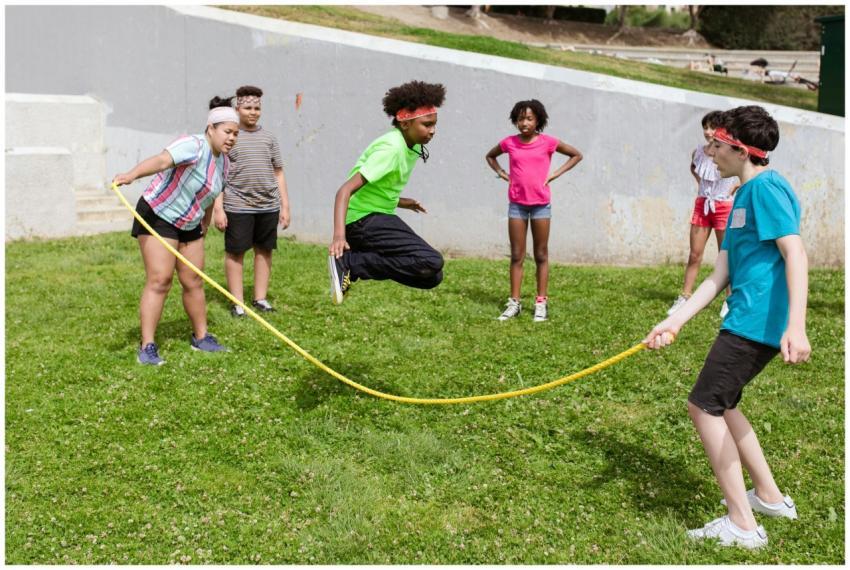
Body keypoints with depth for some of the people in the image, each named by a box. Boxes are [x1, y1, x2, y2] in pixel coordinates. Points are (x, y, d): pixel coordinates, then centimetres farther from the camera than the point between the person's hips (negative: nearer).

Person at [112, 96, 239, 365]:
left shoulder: (224, 162, 4)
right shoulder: (194, 146, -22)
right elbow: (161, 161, -42)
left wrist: (204, 227, 26)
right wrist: (131, 174, -59)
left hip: (189, 224, 8)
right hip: (157, 216, -8)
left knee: (193, 282, 10)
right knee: (159, 280, -14)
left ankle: (201, 337, 24)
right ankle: (147, 347, -10)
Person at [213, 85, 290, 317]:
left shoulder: (269, 138, 12)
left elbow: (278, 174, 15)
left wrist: (285, 206, 11)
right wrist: (218, 208, -8)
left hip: (268, 206, 4)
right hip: (237, 206, -4)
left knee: (264, 250, 9)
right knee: (235, 253, 2)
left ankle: (260, 298, 19)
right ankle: (237, 302, 9)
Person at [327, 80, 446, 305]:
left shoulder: (413, 147, 9)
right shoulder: (391, 149, -19)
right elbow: (346, 190, -28)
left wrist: (399, 202, 12)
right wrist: (339, 235, -40)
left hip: (378, 217, 10)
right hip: (363, 219, -10)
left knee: (432, 277, 8)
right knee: (432, 263, -24)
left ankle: (351, 264, 7)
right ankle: (349, 263, -18)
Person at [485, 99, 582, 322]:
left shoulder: (548, 142, -4)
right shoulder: (509, 143, 2)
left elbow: (577, 155, 6)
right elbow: (490, 156, 21)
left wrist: (555, 174, -3)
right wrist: (502, 173, 5)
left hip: (541, 204, -2)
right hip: (516, 204, 2)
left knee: (541, 255, 5)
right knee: (516, 256, 4)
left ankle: (541, 302, 9)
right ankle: (514, 302, 8)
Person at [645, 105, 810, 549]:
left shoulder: (766, 187, -11)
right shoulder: (743, 196, 18)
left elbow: (795, 254, -21)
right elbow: (720, 275, 15)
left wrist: (796, 326, -31)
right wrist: (674, 322, 9)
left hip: (757, 321, -10)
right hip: (752, 322, 10)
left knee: (704, 406, -5)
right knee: (719, 404, 21)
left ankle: (742, 525, 1)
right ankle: (769, 496, 32)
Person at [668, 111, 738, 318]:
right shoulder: (698, 152, 0)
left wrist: (734, 189, -9)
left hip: (724, 206, -4)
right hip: (702, 204, 4)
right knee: (694, 255, 6)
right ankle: (684, 297, 10)